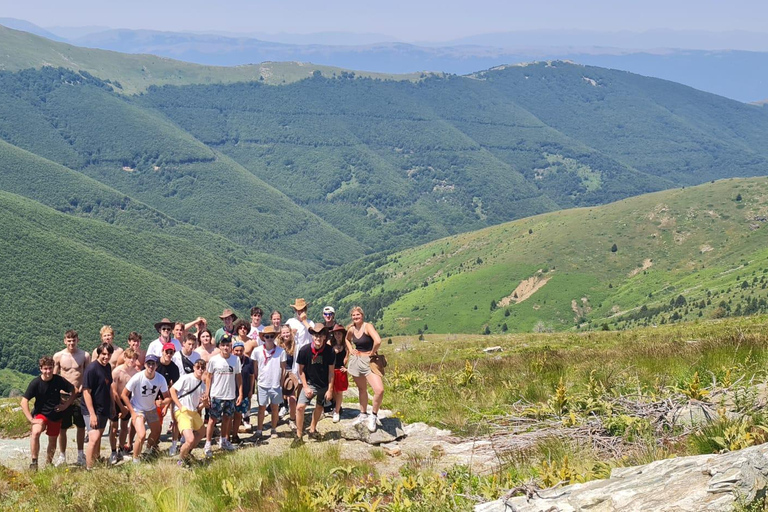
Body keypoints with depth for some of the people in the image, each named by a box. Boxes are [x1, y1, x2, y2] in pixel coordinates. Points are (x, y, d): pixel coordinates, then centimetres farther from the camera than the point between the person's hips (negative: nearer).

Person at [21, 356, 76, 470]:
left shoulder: (59, 380, -12)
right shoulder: (35, 383, -17)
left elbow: (73, 391, 4)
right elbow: (24, 402, -16)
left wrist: (66, 404, -8)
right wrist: (31, 419, -21)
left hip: (56, 415, 3)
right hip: (41, 413, -3)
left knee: (53, 440, 12)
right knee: (36, 432, -29)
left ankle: (48, 463, 34)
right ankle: (34, 462, -20)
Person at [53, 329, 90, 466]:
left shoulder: (85, 356, -1)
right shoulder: (58, 356, 0)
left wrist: (82, 387, -10)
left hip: (80, 395, 0)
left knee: (81, 426, 8)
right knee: (62, 427, 5)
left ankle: (81, 455, 22)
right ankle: (62, 456, 17)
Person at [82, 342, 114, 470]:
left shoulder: (107, 367, 6)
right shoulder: (92, 369, -19)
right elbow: (86, 392, -20)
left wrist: (112, 405, 22)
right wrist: (92, 414, -22)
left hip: (104, 409, 9)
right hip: (92, 410, -8)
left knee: (99, 435, 20)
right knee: (94, 438, -18)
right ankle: (89, 468, -11)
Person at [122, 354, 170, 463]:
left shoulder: (161, 379, -16)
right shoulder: (137, 378, -25)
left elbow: (167, 397, -7)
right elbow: (124, 394, -15)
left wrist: (163, 402, -31)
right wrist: (133, 412, -17)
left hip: (152, 409, 5)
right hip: (137, 409, -5)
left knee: (156, 432, 20)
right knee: (141, 435, -23)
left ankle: (150, 448, 54)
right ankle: (135, 459, -2)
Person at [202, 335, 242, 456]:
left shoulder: (236, 359, 0)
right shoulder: (213, 360, -7)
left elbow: (238, 377, 5)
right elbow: (208, 376, -1)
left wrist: (240, 393, 2)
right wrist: (207, 393, -5)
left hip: (231, 395, 3)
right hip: (216, 395, -3)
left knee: (227, 418, 14)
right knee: (213, 419, 0)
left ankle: (223, 441, 30)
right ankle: (208, 444, 5)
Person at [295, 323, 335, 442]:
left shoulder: (329, 351, -15)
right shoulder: (304, 350, -16)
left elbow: (331, 371, -7)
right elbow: (301, 370, -5)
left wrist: (330, 390, -6)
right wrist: (305, 387, -9)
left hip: (324, 385, 1)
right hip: (310, 383, -1)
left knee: (319, 407, 15)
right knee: (300, 407, -13)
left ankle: (312, 429, 37)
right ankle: (299, 434, -1)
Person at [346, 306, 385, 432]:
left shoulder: (367, 327, -14)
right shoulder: (351, 329, 5)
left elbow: (377, 341, -31)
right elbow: (347, 339, 30)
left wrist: (373, 352, -16)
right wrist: (350, 350, 13)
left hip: (369, 361, -6)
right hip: (356, 361, 6)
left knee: (379, 390, -20)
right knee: (362, 389, 17)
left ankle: (373, 416, -1)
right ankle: (363, 415, 33)